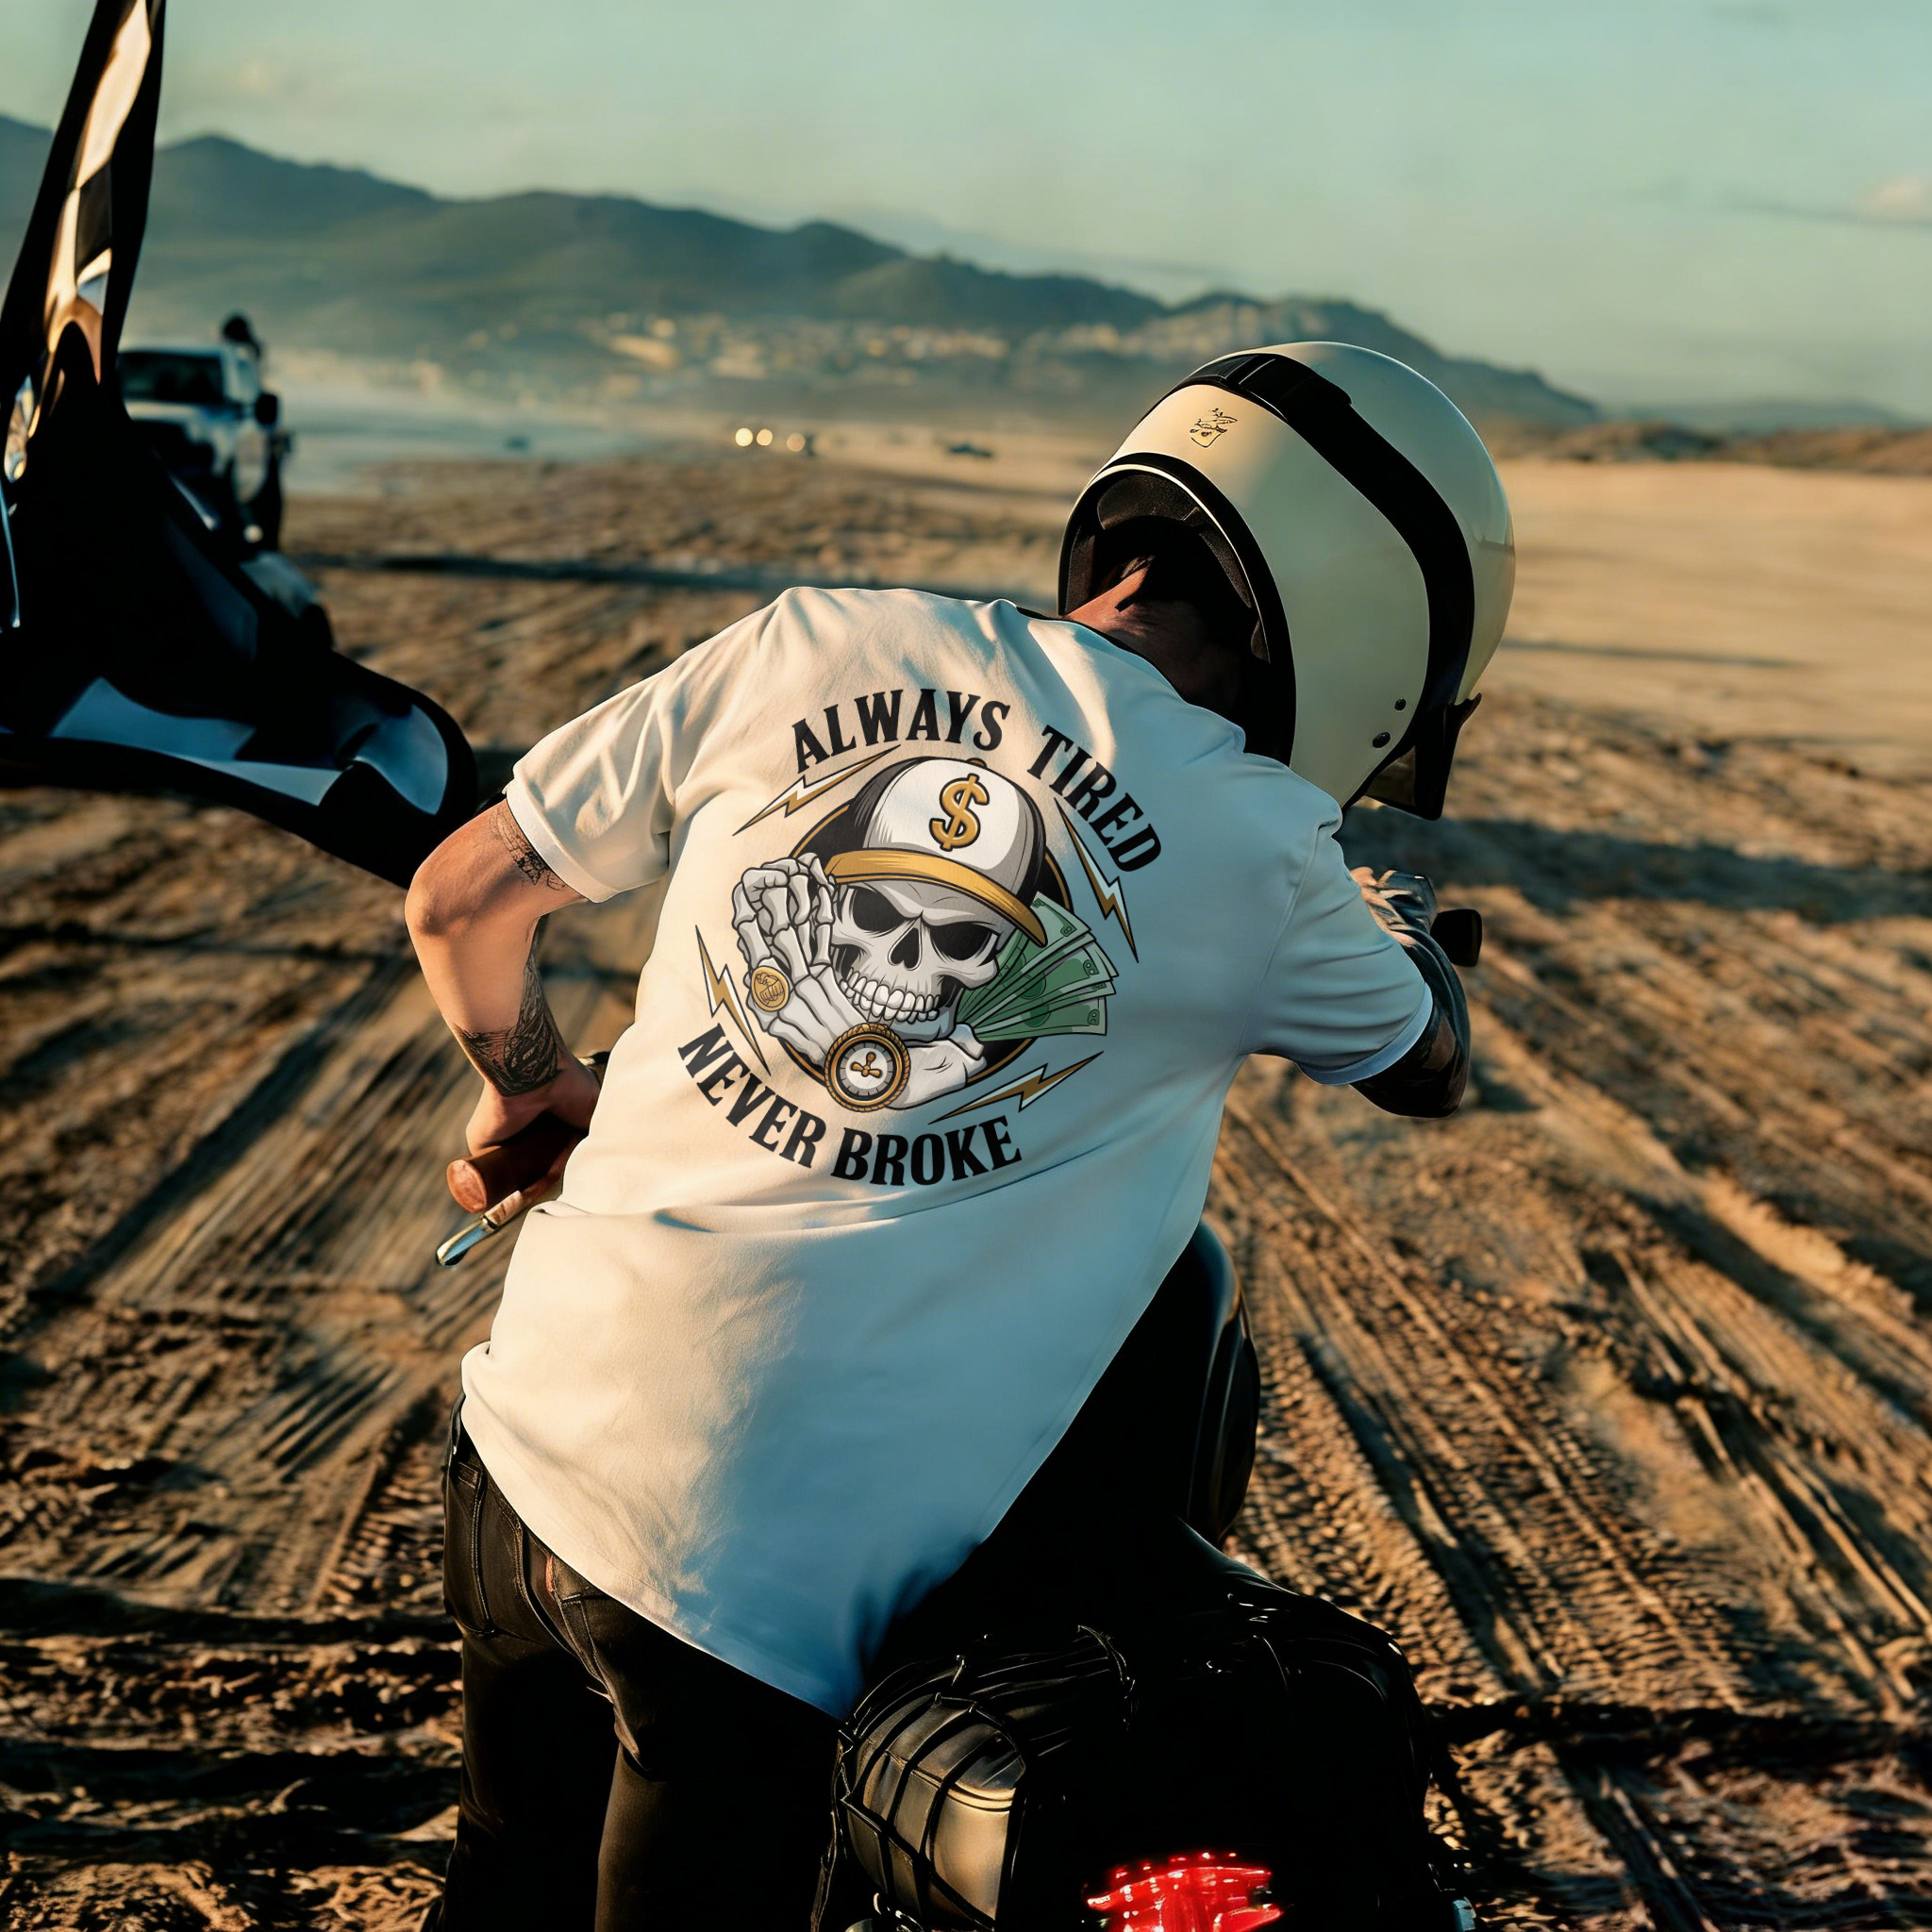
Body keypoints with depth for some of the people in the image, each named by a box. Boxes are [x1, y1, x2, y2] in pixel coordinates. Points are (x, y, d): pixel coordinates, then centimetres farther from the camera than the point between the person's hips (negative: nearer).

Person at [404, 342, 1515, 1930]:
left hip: (523, 1434, 5)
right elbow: (1433, 1068, 15)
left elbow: (461, 898, 9)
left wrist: (535, 1084, 30)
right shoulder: (1263, 861, -8)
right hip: (755, 1571, -5)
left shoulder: (807, 648, 1)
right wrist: (1409, 914, 37)